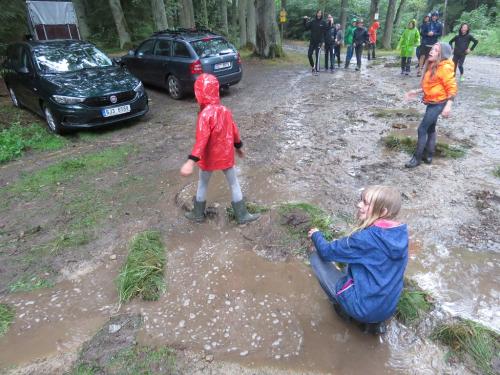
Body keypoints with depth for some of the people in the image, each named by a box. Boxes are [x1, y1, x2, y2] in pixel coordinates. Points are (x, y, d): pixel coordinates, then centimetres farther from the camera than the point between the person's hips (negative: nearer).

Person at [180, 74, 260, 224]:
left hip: (209, 158, -4)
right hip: (226, 156, 4)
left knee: (202, 185, 17)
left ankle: (198, 214, 31)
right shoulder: (225, 110, -3)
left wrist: (191, 161, -35)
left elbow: (201, 140, -31)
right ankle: (242, 215, 21)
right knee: (234, 184, 15)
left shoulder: (205, 114, -22)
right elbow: (234, 131, 8)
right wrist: (238, 146, 24)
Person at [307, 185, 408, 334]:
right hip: (388, 308, 7)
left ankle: (344, 309, 11)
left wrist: (316, 235, 7)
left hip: (363, 307, -7)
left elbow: (327, 251, -12)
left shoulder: (367, 237, -25)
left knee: (316, 256, -2)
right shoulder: (401, 233, -5)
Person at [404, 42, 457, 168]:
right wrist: (416, 92, 11)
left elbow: (452, 88, -19)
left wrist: (448, 105, -26)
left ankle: (417, 158, 1)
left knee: (422, 129, -8)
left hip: (438, 103, -10)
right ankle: (428, 156, 25)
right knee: (430, 129, 15)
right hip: (432, 102, 10)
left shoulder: (445, 67, -18)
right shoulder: (432, 66, 10)